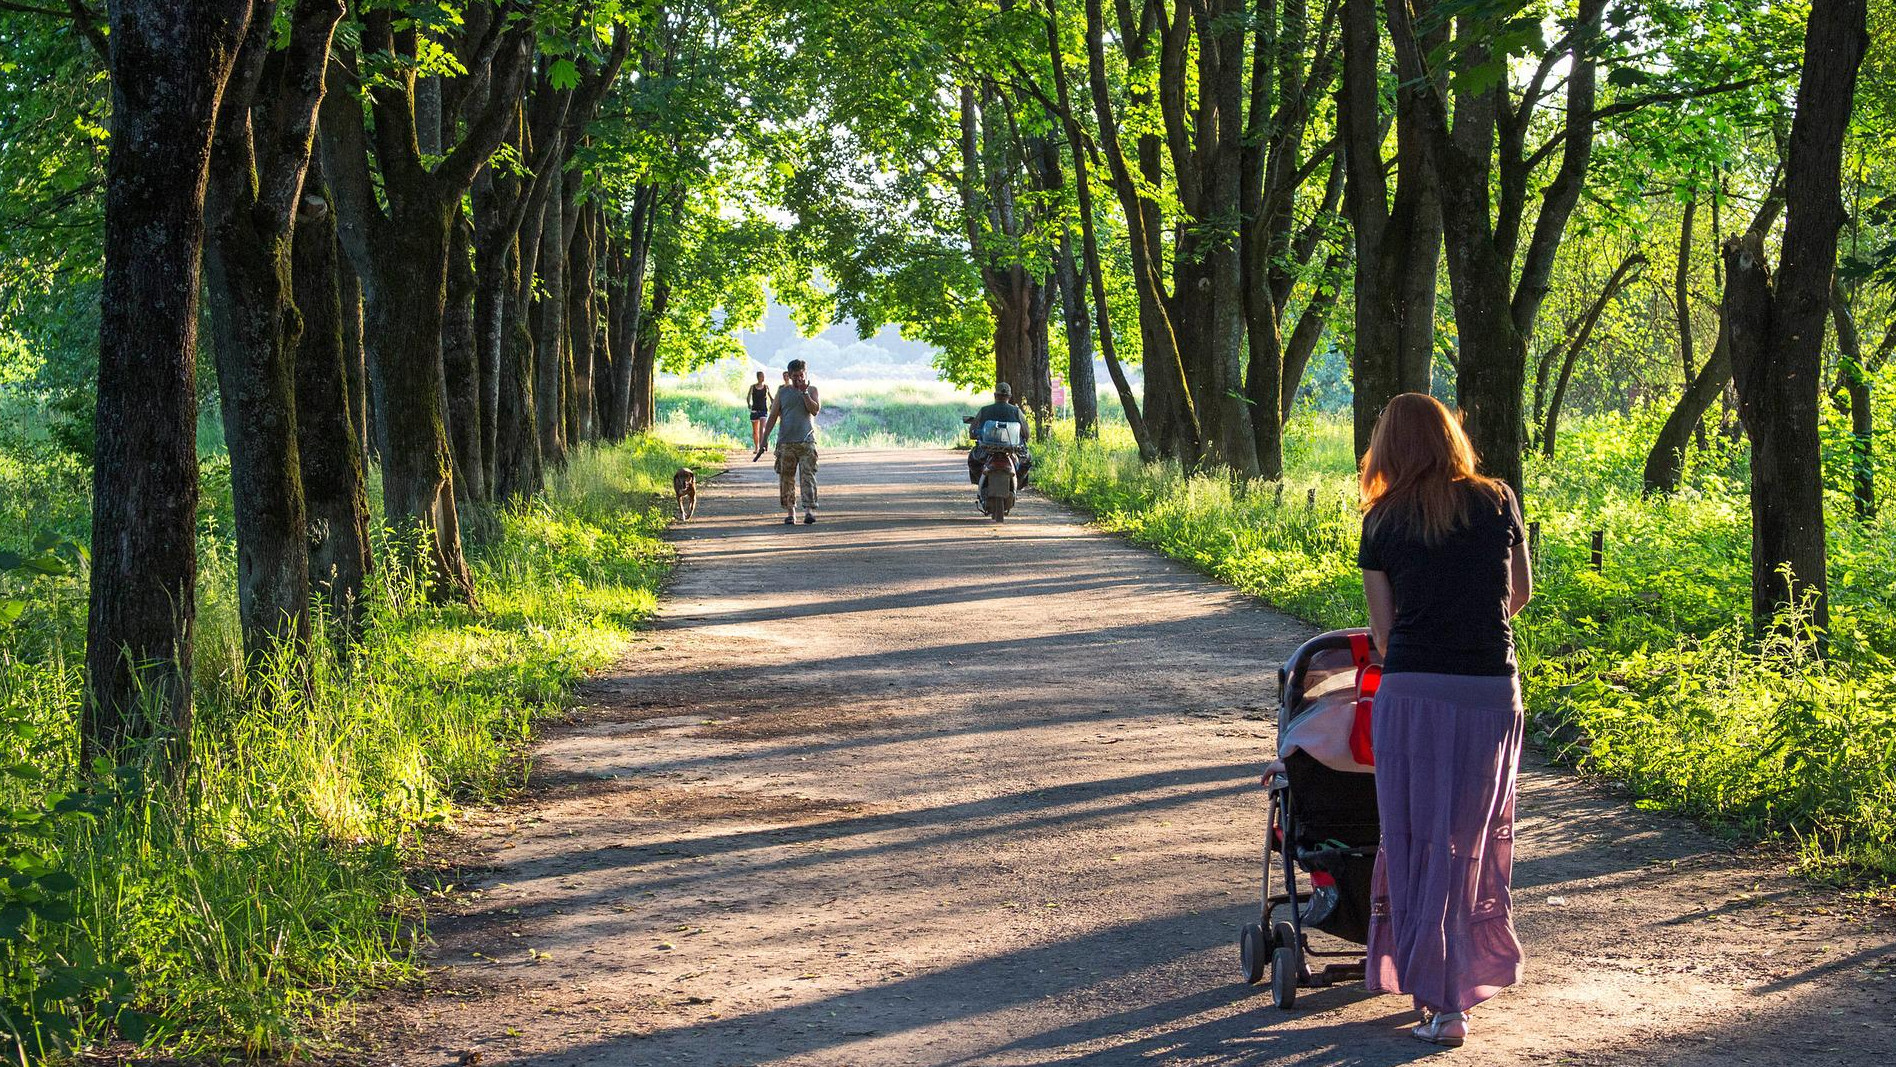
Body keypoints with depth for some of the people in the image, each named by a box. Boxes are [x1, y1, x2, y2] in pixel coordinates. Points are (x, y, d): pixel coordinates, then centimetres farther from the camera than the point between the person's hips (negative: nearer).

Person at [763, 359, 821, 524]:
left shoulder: (811, 390, 9)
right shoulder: (783, 391, 10)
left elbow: (815, 410, -7)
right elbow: (773, 416, 10)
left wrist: (804, 392, -10)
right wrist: (765, 438, 4)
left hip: (807, 441, -2)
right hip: (786, 441, 2)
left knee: (807, 475, -12)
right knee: (786, 478, 1)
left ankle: (809, 509, -18)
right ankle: (790, 512, 8)